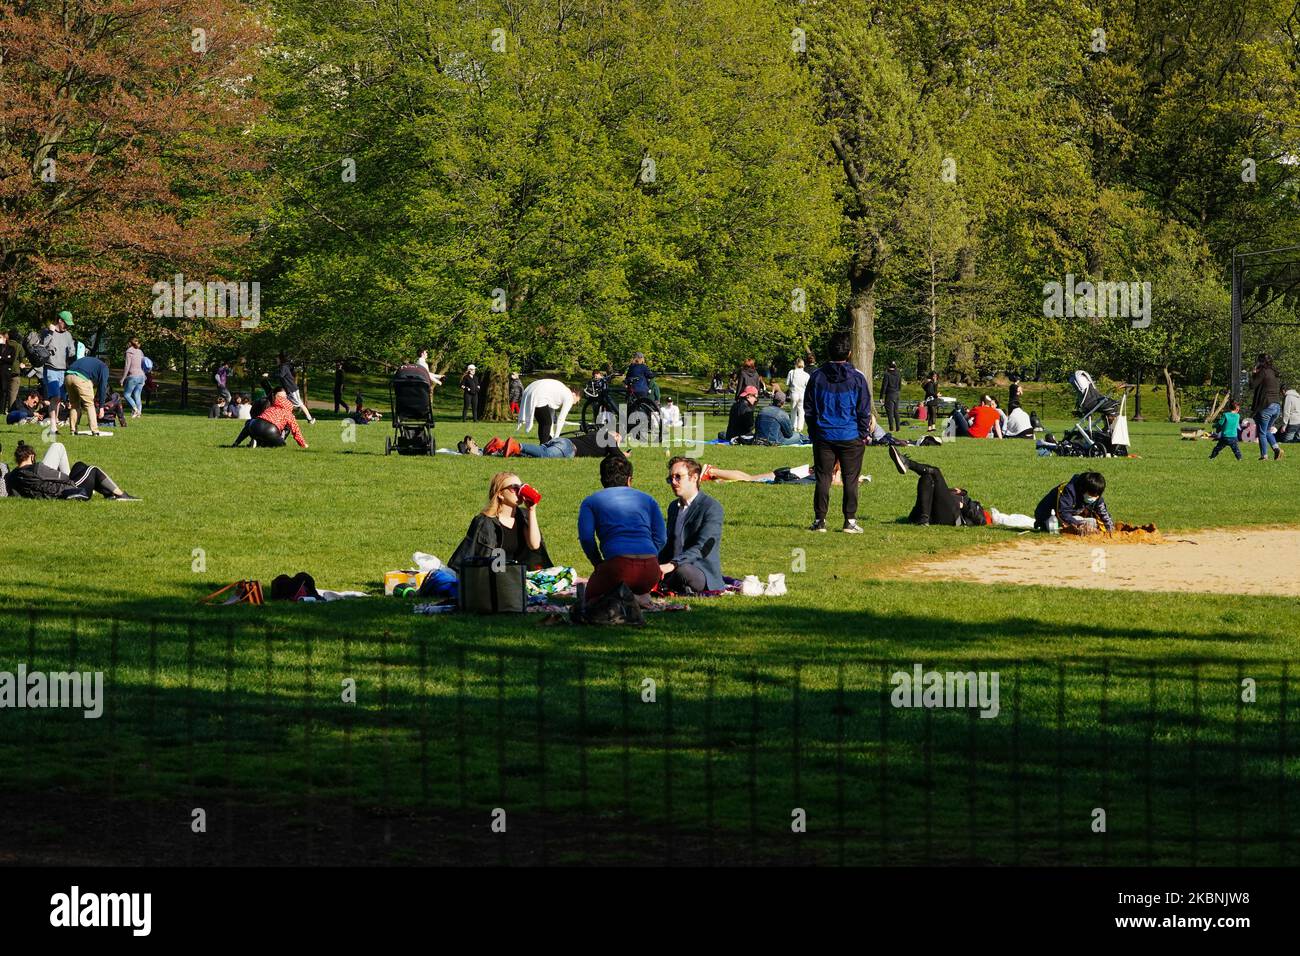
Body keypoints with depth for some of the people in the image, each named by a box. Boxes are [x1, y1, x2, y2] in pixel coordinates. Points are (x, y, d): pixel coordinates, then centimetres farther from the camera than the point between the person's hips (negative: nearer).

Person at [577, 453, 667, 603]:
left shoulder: (591, 501, 17)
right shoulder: (647, 499, 24)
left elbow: (586, 537, 1)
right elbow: (661, 538, 12)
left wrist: (599, 564, 15)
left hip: (618, 564, -4)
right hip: (650, 571, 4)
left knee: (591, 598, 22)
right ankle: (640, 596, -1)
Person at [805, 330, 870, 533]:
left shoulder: (816, 377, 1)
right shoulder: (857, 378, -5)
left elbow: (810, 410, 7)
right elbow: (864, 411, -1)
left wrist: (813, 434, 15)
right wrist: (864, 435, 8)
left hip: (823, 437, 2)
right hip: (851, 438, -2)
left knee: (823, 478, 5)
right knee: (850, 479, 4)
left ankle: (819, 520, 3)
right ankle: (850, 521, 2)